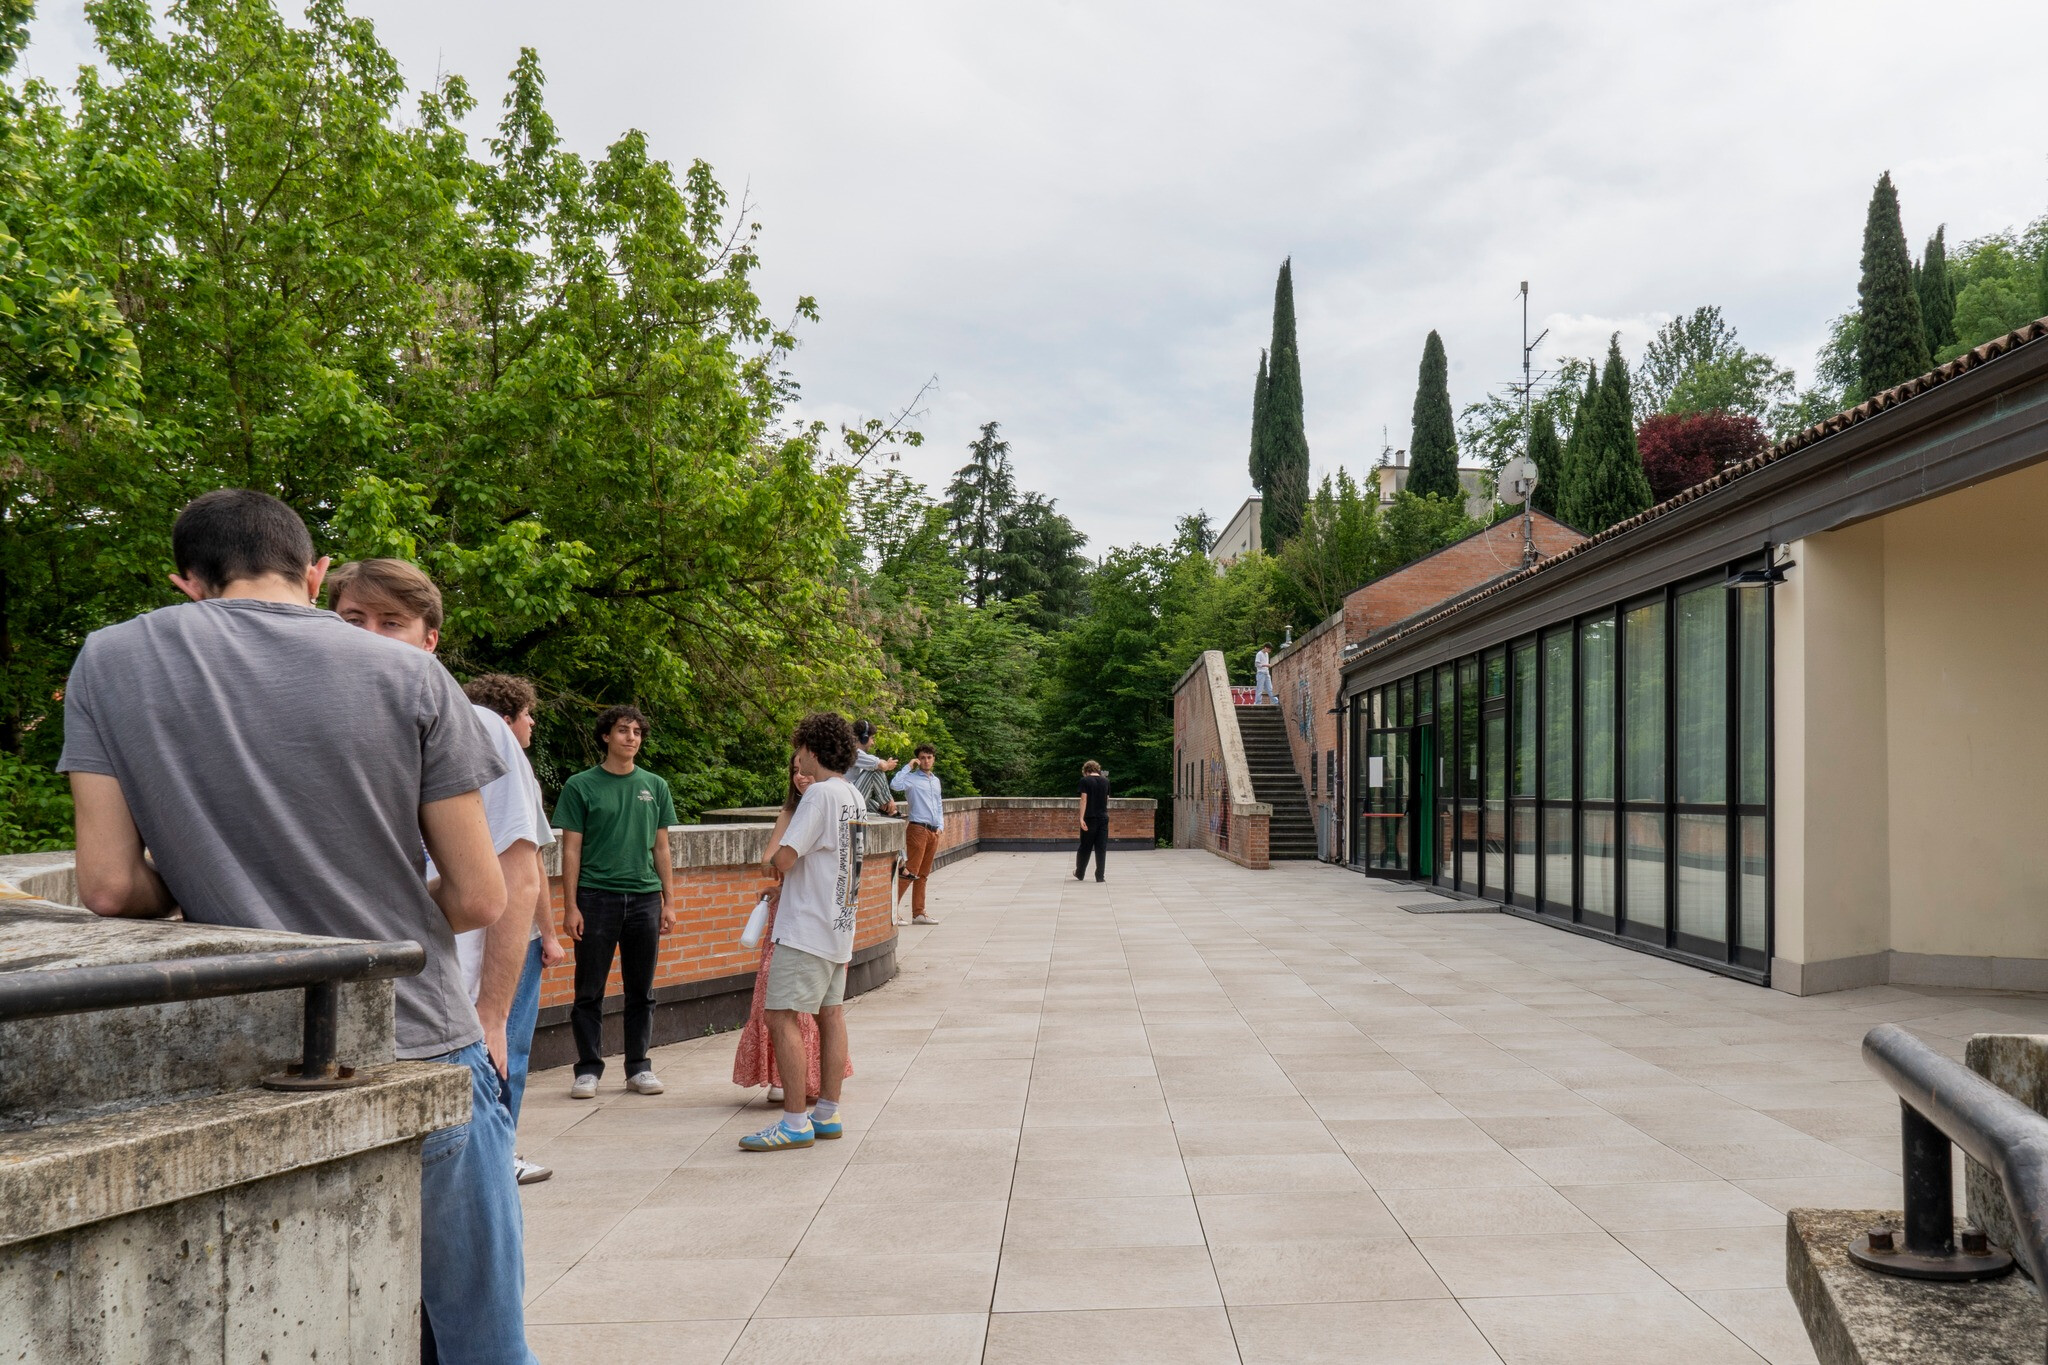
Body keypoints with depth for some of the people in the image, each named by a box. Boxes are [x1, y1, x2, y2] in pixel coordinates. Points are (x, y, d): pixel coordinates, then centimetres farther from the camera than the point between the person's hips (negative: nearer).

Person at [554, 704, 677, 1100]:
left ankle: (639, 1067, 18)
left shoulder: (655, 786, 11)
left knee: (641, 991, 8)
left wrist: (669, 901, 7)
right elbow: (571, 849, -1)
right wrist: (570, 907, -7)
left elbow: (661, 848, 13)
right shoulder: (581, 786, 1)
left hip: (644, 897, 3)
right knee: (590, 990, 2)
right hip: (596, 897, -3)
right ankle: (588, 1068, 12)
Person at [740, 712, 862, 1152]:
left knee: (782, 1018, -9)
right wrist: (789, 888, 20)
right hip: (840, 923, 10)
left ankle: (795, 1123, -9)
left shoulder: (820, 793, -16)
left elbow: (784, 859, -19)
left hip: (807, 929, -10)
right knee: (831, 1014, 13)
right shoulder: (852, 795, 12)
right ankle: (827, 1114, 20)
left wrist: (780, 862, 3)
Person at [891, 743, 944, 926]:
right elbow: (895, 784, -26)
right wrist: (909, 766, -16)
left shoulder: (936, 780, 18)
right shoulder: (912, 778, -4)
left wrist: (941, 826, 9)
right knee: (911, 872, -12)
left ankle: (918, 913, 14)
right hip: (918, 829, -7)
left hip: (934, 832, 7)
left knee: (923, 875, 10)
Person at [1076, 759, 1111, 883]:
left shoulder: (1085, 780, -6)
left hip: (1090, 818, -3)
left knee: (1085, 847, 9)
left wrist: (1081, 818, -14)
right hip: (1103, 817, 3)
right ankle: (1100, 876, 0)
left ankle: (1079, 873, 21)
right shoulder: (1105, 781, 7)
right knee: (1101, 848, 3)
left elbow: (1084, 799, -12)